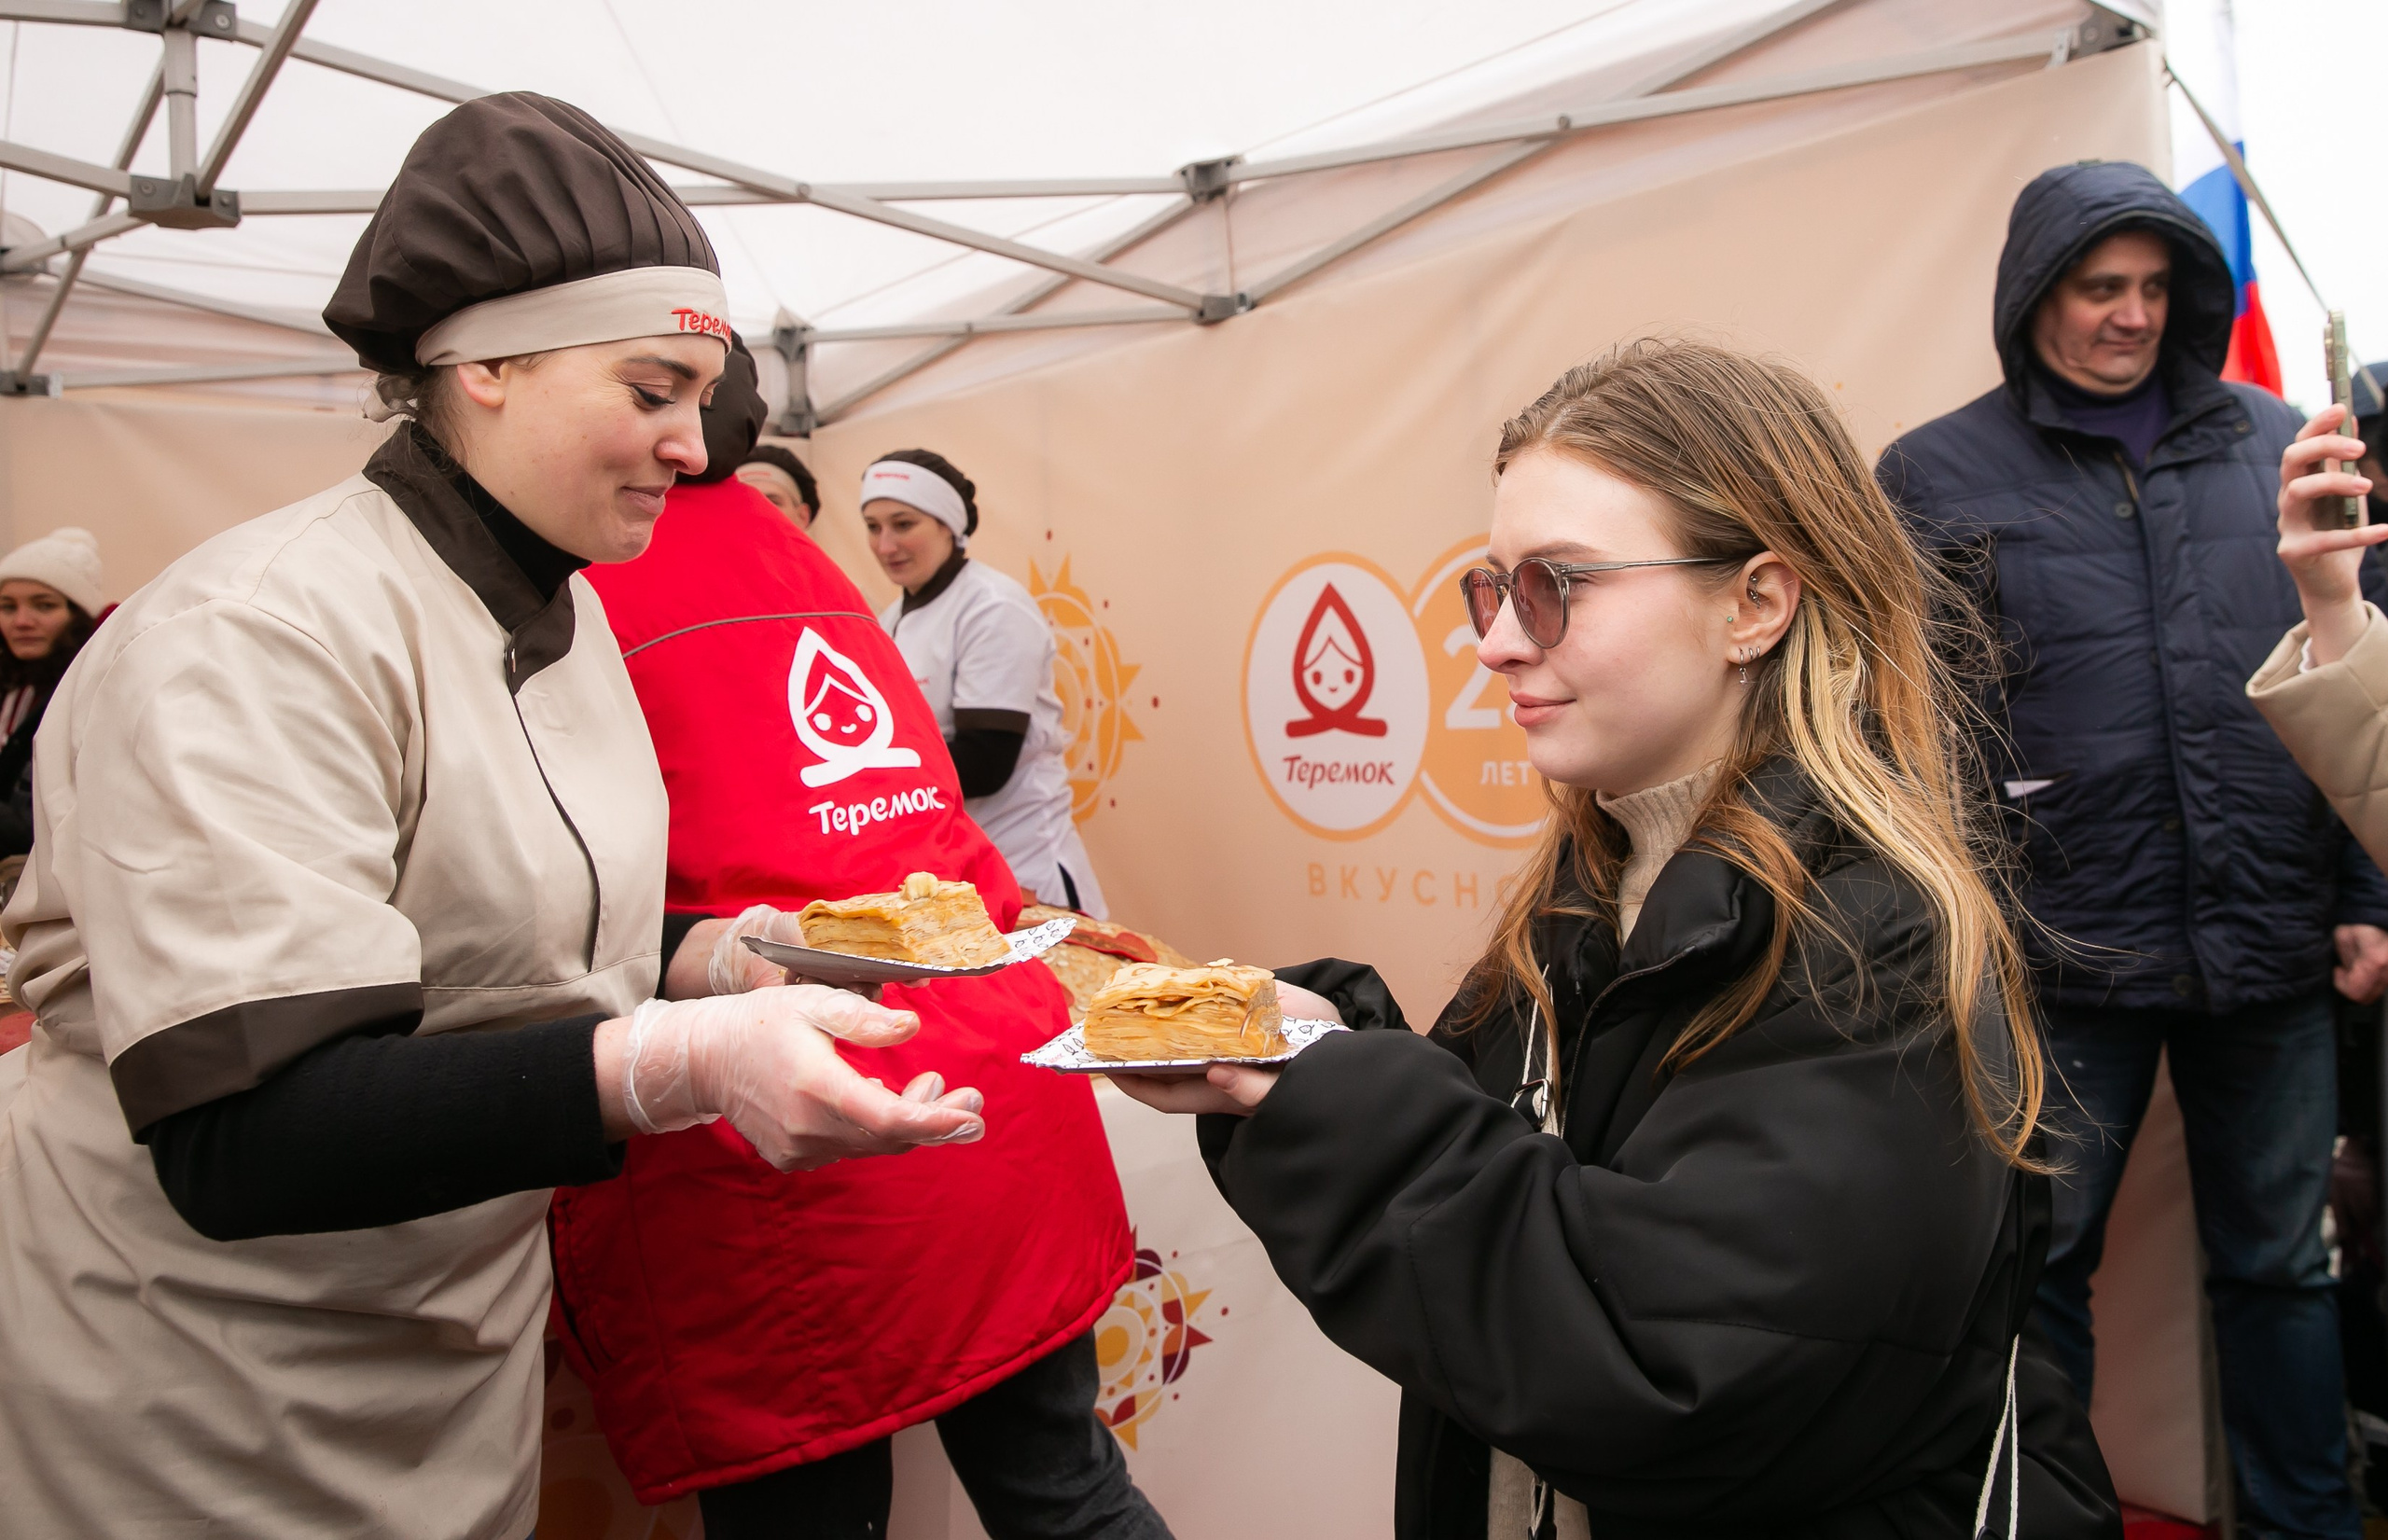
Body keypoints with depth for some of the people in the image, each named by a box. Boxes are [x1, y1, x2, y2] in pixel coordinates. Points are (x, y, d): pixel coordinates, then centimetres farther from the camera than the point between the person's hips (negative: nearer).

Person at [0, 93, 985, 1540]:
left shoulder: (565, 609, 3)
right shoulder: (260, 635, -24)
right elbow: (242, 1137, -31)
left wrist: (718, 959, -5)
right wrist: (675, 1063, -41)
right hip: (201, 1413, -7)